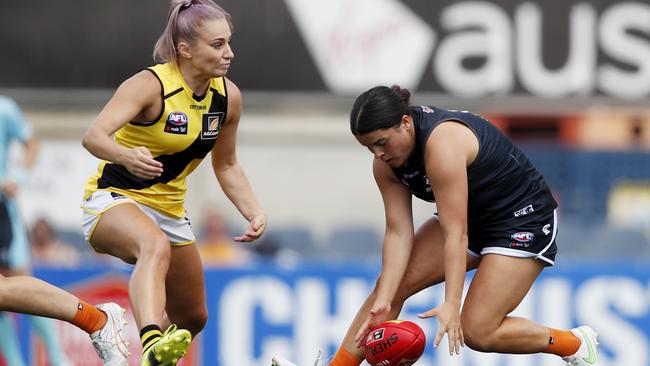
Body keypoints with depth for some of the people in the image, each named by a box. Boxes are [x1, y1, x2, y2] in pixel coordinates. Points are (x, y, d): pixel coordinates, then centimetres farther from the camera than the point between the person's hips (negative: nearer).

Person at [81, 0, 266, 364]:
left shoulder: (229, 96, -2)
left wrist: (255, 212, -1)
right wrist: (126, 156, -55)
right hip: (114, 199, -8)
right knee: (156, 246, -42)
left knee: (192, 318, 16)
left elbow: (226, 166, 13)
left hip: (169, 209, 8)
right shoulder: (150, 85, -21)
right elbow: (94, 136, -34)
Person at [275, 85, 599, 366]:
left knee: (476, 332, -15)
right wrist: (383, 302, -23)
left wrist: (451, 305, -41)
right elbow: (398, 233, -12)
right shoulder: (386, 161, -9)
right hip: (472, 218, 8)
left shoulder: (442, 144, -34)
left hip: (524, 219, -8)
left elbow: (456, 234, -36)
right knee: (390, 285, -4)